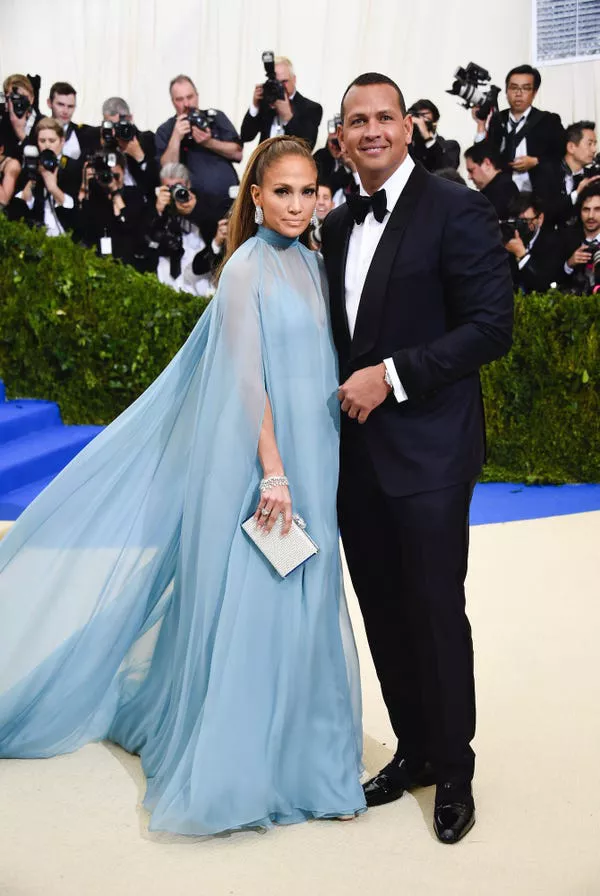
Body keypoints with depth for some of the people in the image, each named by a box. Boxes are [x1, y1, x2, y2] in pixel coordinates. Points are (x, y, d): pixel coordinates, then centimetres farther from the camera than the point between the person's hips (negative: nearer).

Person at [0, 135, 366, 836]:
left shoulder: (310, 263, 12)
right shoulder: (248, 265, -9)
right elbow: (246, 377, -14)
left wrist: (310, 474, 10)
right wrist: (273, 472, -19)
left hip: (310, 463, 7)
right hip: (262, 462, -7)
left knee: (304, 609, 13)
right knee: (252, 608, 0)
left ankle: (303, 757, 28)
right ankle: (238, 767, 16)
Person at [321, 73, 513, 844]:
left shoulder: (456, 209, -7)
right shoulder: (339, 224, 13)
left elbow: (491, 326, -13)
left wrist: (392, 376, -17)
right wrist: (343, 389, 5)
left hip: (427, 453, -6)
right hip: (356, 448, 6)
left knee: (436, 613, 3)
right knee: (384, 613, 13)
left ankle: (454, 772, 23)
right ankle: (413, 750, 31)